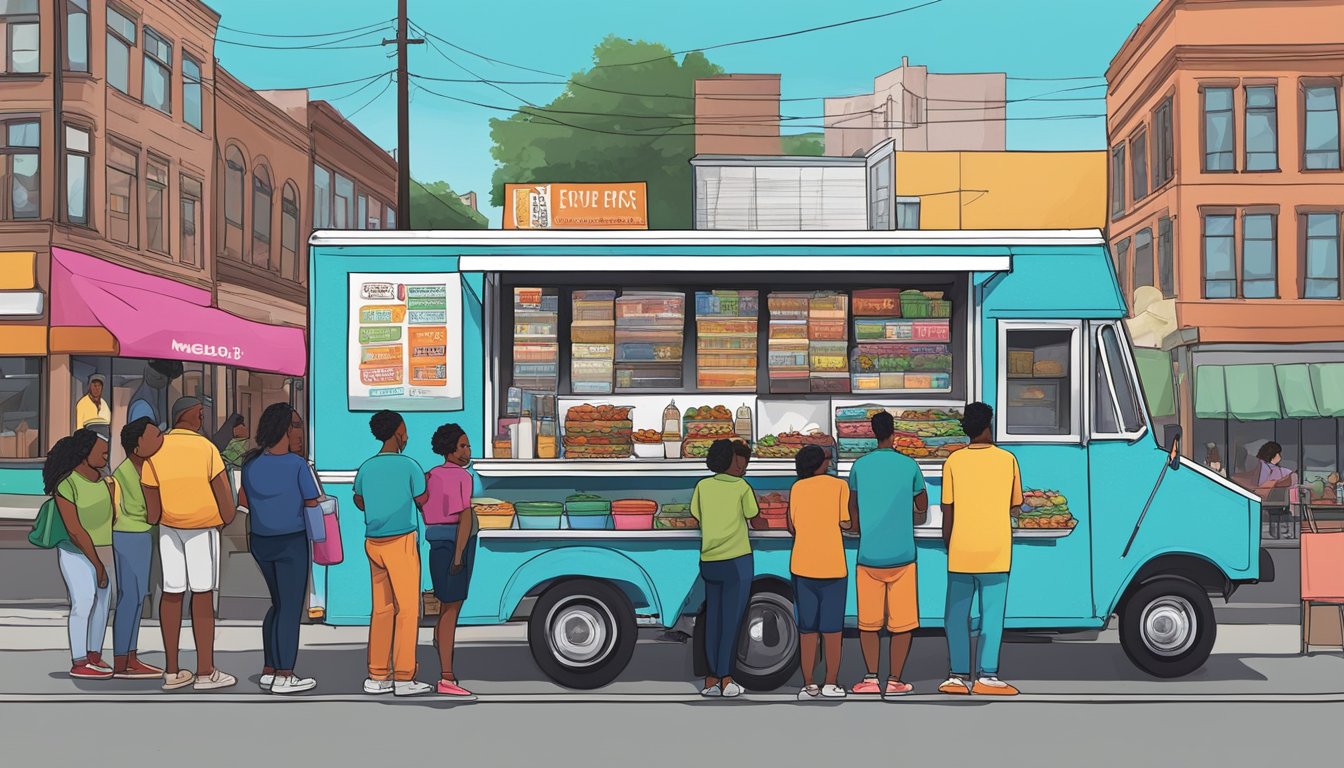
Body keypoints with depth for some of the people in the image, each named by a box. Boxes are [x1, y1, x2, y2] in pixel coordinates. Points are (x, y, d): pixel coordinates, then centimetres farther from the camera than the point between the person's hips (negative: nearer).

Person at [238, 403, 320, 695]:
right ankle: (283, 677, 4)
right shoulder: (297, 464, -14)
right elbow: (313, 504, -10)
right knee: (291, 607, 3)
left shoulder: (251, 462, 2)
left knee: (278, 604, 19)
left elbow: (242, 500, 7)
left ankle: (269, 671, 19)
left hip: (261, 541, 6)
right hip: (291, 542, -6)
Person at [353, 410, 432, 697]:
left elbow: (359, 500, 21)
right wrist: (428, 482, 16)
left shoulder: (366, 467, 7)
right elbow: (423, 501, -2)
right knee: (408, 609, -2)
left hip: (374, 543, 6)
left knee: (381, 609, 10)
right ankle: (403, 677, -4)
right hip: (401, 543, -6)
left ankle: (377, 676, 11)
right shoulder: (409, 466, -10)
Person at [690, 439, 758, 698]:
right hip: (736, 561, -4)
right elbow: (754, 519, 4)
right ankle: (726, 679, -1)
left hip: (709, 562, 4)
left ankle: (712, 679, 9)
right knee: (732, 620, -1)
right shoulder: (742, 488, -6)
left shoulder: (703, 486, 4)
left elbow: (696, 518, 11)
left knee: (713, 619, 9)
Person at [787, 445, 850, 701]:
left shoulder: (797, 488, 6)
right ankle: (830, 684, 4)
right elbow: (846, 523, -4)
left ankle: (808, 685, 3)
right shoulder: (839, 485, 0)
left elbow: (792, 527, 9)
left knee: (807, 629, 6)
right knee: (832, 628, 5)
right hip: (832, 566, -2)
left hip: (802, 566, 2)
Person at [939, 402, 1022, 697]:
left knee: (957, 615, 8)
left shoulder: (954, 461, -1)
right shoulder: (1007, 460, -1)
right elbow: (1015, 509, 6)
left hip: (961, 552, 1)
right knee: (992, 615, 1)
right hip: (995, 552, -1)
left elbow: (947, 510, 1)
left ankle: (959, 676, 8)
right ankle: (987, 677, -3)